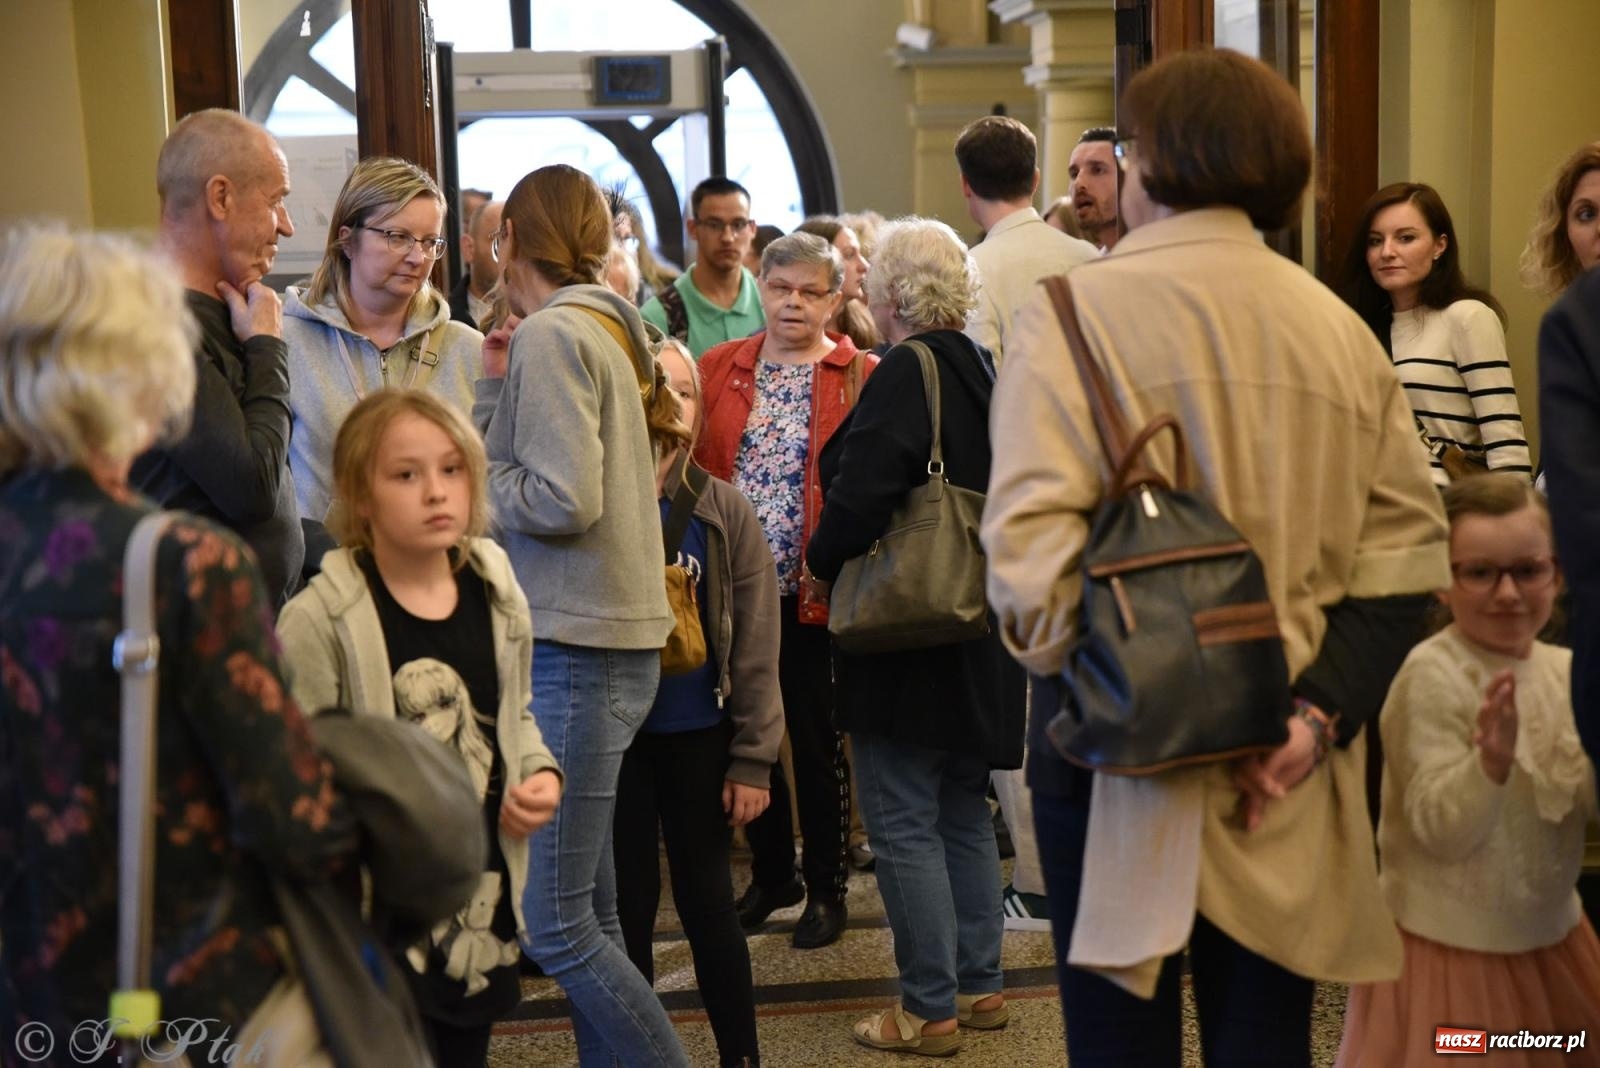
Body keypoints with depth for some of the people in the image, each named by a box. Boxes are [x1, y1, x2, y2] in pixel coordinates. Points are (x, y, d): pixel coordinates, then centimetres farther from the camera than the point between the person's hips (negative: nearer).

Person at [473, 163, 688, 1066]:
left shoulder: (553, 333, -11)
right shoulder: (603, 328, 15)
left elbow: (562, 500, -19)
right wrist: (496, 387, 8)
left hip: (576, 652, -10)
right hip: (613, 643, 10)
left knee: (555, 925, -5)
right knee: (590, 911, 15)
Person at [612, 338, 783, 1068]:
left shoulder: (723, 511, -3)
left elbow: (755, 648, -2)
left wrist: (753, 759, -5)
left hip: (698, 734, 0)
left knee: (706, 898, 9)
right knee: (627, 901, 10)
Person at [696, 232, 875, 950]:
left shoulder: (862, 376, -2)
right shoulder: (719, 368, 7)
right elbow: (694, 465, 5)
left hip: (815, 592, -3)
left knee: (817, 740, 7)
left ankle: (826, 888, 23)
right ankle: (771, 873, 32)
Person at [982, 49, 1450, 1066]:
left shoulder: (1076, 312, -9)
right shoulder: (1343, 328, 5)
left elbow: (1030, 551, -19)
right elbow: (1406, 552, 2)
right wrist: (1319, 712, -3)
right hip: (1292, 763, 4)